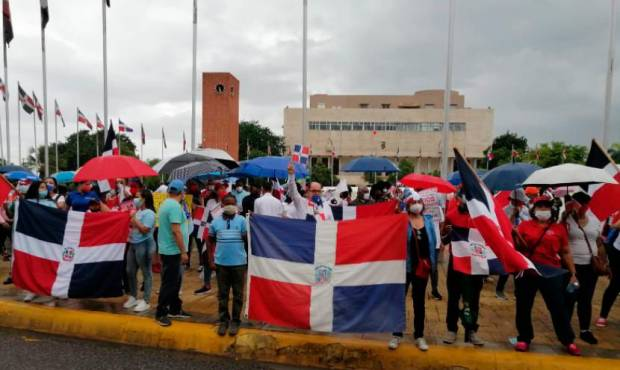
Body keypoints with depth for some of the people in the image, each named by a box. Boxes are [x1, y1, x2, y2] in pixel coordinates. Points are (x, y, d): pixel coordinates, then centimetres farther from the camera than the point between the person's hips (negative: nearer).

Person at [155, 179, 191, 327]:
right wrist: (183, 251, -19)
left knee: (175, 281, 17)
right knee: (169, 283, 0)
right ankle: (161, 313, 10)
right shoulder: (175, 206, -20)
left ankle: (175, 309, 27)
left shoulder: (165, 204, 12)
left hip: (167, 249, 10)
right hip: (172, 251, -10)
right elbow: (176, 231, -25)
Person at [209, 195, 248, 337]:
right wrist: (211, 259, 6)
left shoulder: (241, 220, -3)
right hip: (221, 263, 2)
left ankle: (235, 321, 21)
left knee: (238, 294, 8)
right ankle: (223, 320, 25)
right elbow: (211, 241, 10)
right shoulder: (216, 222, 3)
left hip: (239, 262, -1)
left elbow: (247, 239, -3)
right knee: (222, 294, 11)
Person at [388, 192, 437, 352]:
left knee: (419, 301, 13)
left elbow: (433, 241, 7)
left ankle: (419, 336, 26)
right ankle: (397, 335, 18)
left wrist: (429, 261, 2)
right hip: (405, 265, -3)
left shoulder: (428, 220, 4)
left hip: (422, 266, 4)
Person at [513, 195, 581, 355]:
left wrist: (573, 274, 6)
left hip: (552, 273, 1)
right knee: (524, 306, 7)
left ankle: (568, 341, 27)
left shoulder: (559, 228, 4)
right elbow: (518, 247, 1)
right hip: (526, 272, 0)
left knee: (558, 307, 9)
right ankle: (524, 338, 22)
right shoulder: (524, 225, 1)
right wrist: (515, 236, -19)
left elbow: (565, 253, 8)